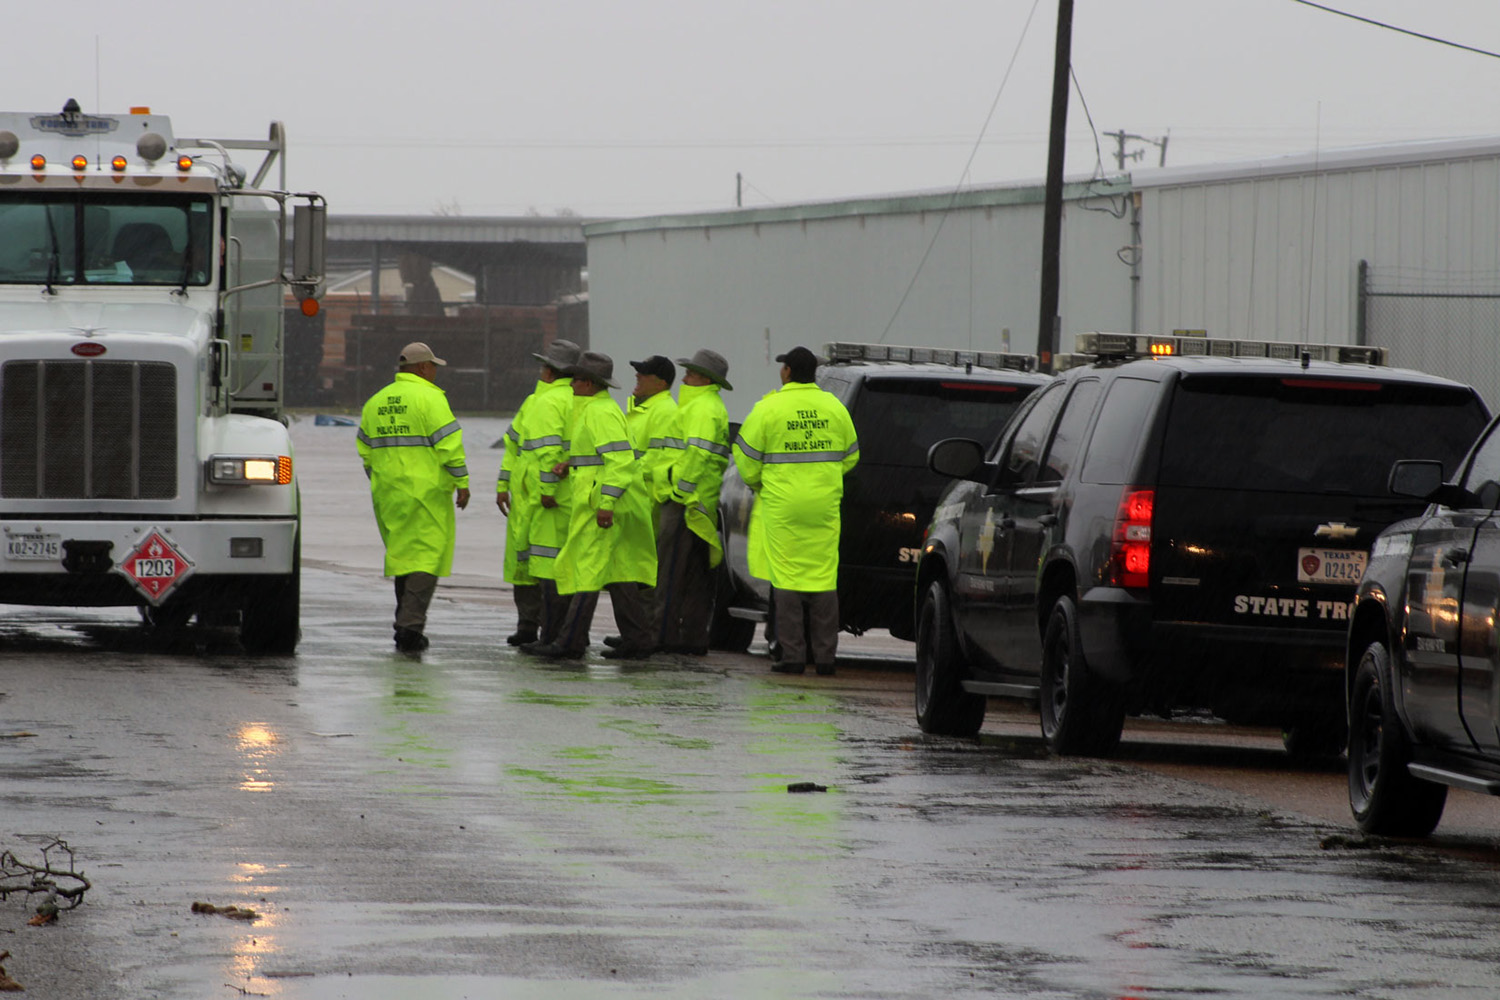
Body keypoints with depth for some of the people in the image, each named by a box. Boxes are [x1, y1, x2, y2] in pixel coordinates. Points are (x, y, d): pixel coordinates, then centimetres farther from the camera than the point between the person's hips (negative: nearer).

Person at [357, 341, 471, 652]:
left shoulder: (376, 402, 14)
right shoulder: (429, 398, -8)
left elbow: (365, 447, 18)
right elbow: (449, 443, -13)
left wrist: (377, 483, 26)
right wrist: (461, 482, -9)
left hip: (388, 493, 7)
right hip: (425, 493, -7)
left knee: (403, 554, 15)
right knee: (426, 556, -6)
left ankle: (407, 626, 15)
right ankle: (411, 625, -17)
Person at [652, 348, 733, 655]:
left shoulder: (702, 409, -12)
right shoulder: (711, 407, 22)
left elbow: (698, 453, -23)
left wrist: (681, 490, -22)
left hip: (685, 503, -11)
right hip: (701, 502, 11)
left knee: (672, 570, -9)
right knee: (696, 575, 10)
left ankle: (665, 635, -10)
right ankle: (694, 638, 11)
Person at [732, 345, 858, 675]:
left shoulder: (769, 409, -7)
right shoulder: (833, 407, 5)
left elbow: (746, 456, -2)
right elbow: (850, 456, 14)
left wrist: (756, 483, 18)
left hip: (782, 505, -3)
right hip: (824, 505, 3)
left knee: (787, 578, 1)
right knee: (823, 578, 7)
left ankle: (793, 655, -2)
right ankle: (825, 656, 7)